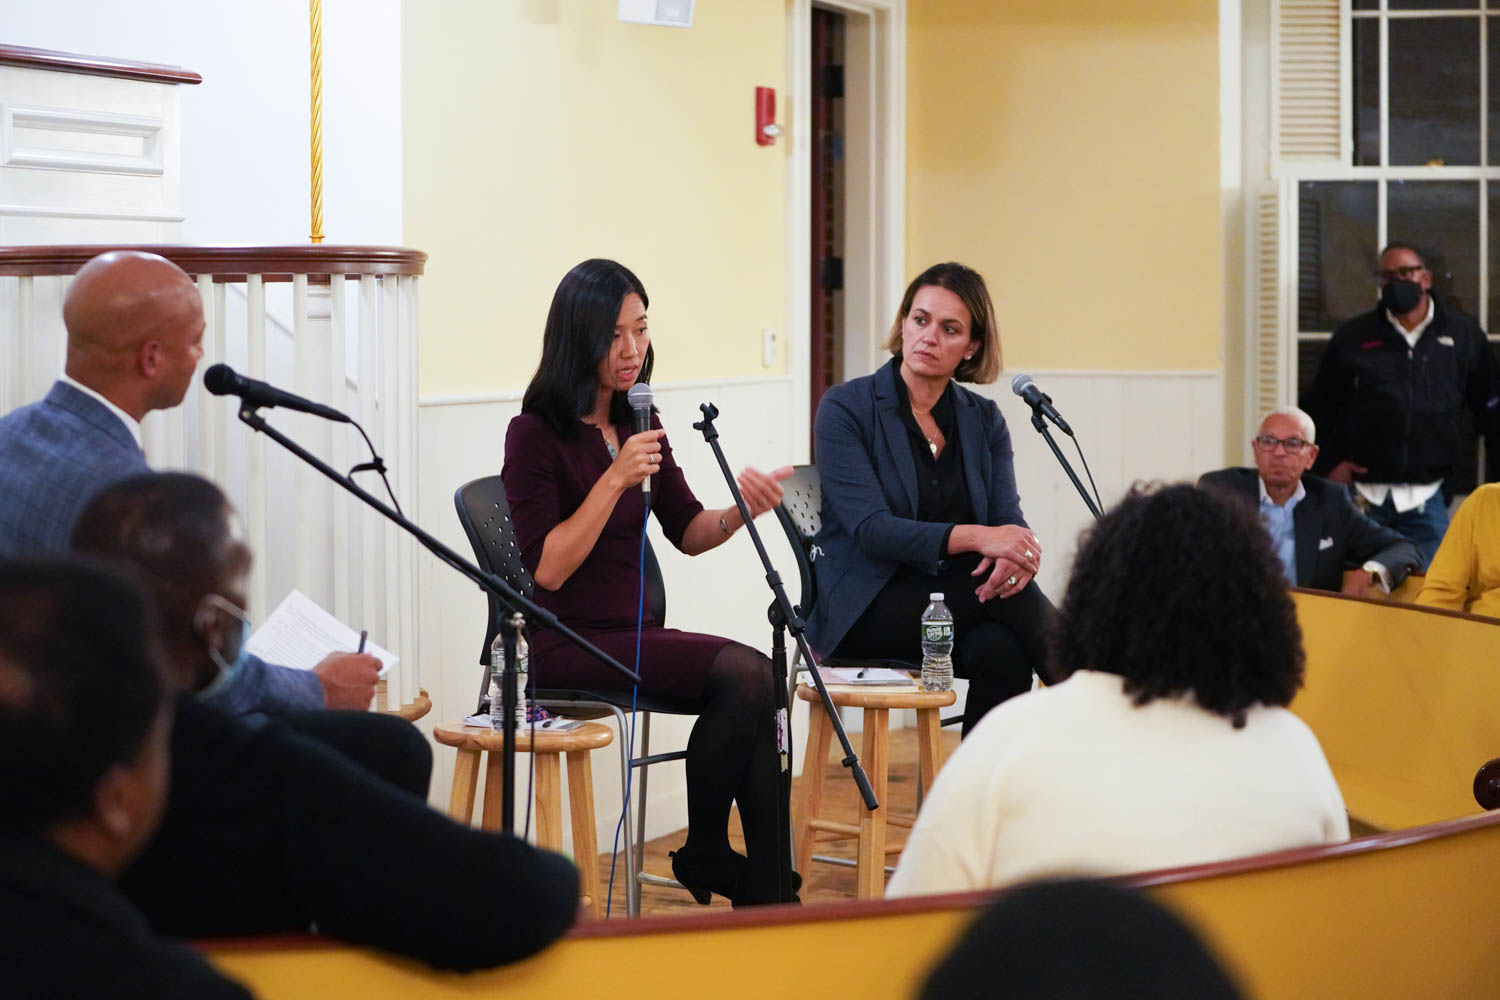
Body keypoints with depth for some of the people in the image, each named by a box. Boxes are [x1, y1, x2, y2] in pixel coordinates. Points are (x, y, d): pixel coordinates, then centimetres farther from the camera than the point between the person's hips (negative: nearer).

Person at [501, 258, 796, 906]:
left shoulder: (639, 423, 13)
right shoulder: (535, 435, -8)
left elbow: (688, 533, 15)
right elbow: (548, 568, -15)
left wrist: (741, 511, -6)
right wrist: (615, 479, -22)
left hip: (637, 635, 7)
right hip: (568, 644, -6)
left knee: (757, 680, -22)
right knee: (743, 673, -25)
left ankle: (766, 889, -20)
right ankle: (704, 854, -5)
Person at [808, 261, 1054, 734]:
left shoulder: (984, 420, 10)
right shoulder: (845, 408, -5)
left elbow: (1009, 519, -2)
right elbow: (871, 528, -17)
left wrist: (1014, 552, -29)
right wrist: (975, 537, -30)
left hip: (959, 602, 4)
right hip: (866, 609, -4)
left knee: (1001, 651, -31)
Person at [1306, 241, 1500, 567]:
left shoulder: (1463, 335, 6)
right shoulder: (1352, 338, 6)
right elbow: (1319, 406, 12)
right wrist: (1329, 463, 0)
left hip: (1426, 499, 0)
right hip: (1364, 494, 0)